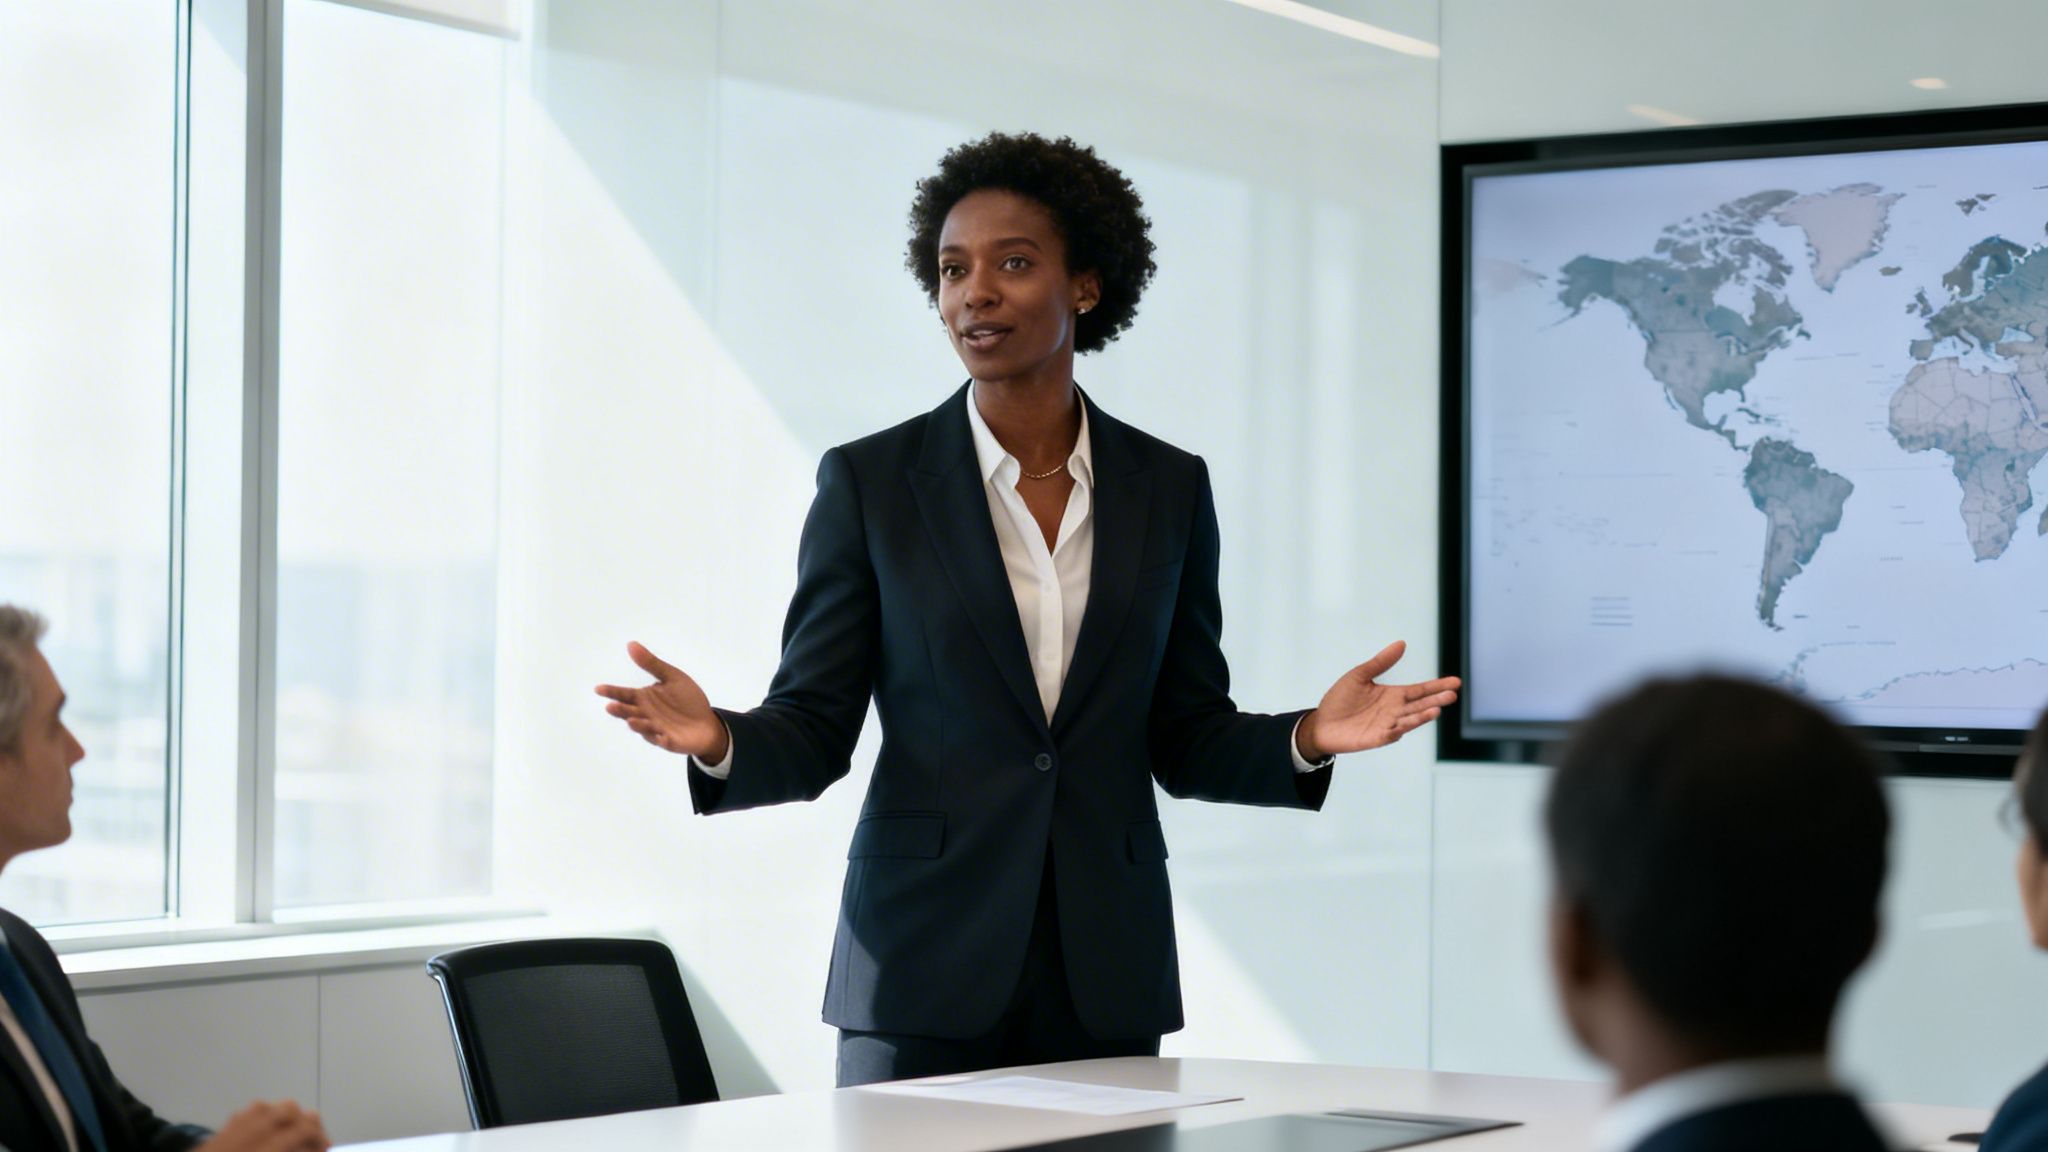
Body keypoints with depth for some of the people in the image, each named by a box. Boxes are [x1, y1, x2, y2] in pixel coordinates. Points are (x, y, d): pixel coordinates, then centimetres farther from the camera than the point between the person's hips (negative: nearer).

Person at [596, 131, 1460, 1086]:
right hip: (927, 971, -2)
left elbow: (1186, 740, 10)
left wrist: (1307, 738, -9)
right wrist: (718, 741, -21)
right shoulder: (869, 481, 0)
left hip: (1106, 973, 2)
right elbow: (812, 730, 0)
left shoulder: (1168, 487, 7)